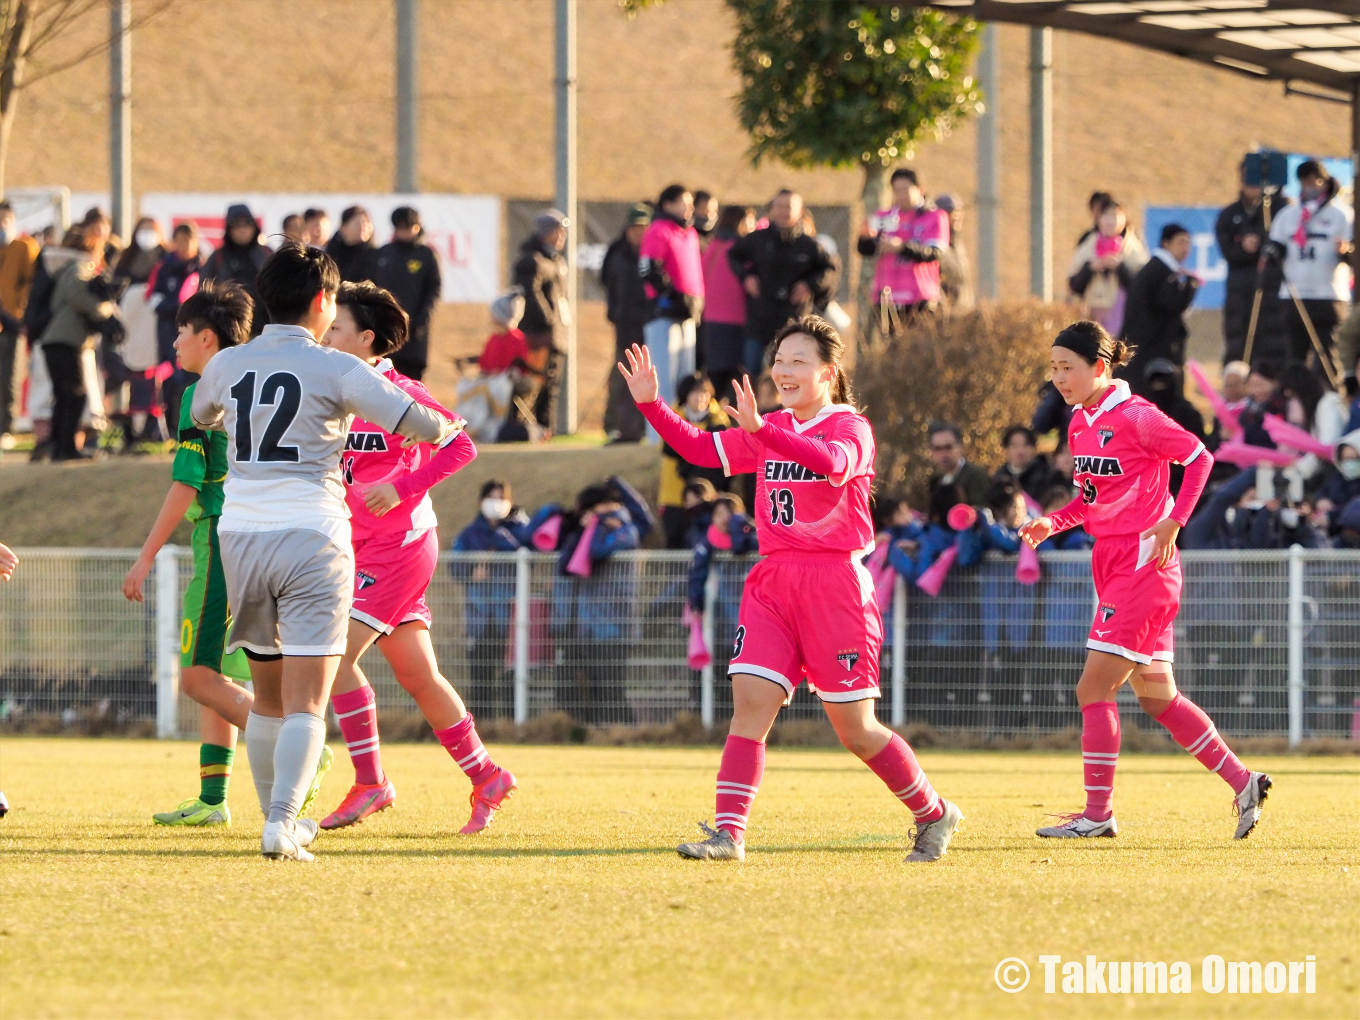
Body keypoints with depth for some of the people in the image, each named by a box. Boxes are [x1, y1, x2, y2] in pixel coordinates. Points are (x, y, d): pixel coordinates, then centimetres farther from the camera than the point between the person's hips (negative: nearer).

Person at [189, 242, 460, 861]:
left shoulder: (225, 366, 7)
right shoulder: (334, 370, -6)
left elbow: (200, 419, 29)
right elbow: (417, 422, -7)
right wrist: (447, 430, 16)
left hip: (240, 534, 5)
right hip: (311, 538, -5)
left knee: (267, 698, 18)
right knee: (306, 704, -6)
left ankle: (280, 818, 25)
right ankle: (281, 822, -20)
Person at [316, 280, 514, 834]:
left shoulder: (397, 393, -13)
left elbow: (459, 445, -16)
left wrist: (401, 488, -22)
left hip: (398, 544, -8)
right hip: (361, 546, 8)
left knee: (336, 653, -15)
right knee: (418, 676, 11)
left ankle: (371, 782, -7)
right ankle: (486, 778, 20)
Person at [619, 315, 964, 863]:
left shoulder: (850, 427, -6)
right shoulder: (769, 432, 15)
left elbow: (833, 464, -28)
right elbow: (701, 449, 16)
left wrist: (763, 430, -40)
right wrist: (650, 404, 1)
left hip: (835, 582, -6)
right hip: (773, 580, 6)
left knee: (855, 729, 0)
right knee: (749, 701, -11)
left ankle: (934, 816, 19)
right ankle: (728, 833, -15)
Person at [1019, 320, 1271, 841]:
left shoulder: (1135, 417, -14)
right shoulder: (1081, 422, 11)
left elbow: (1200, 457, -9)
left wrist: (1172, 524, -15)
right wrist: (1052, 522, 2)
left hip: (1143, 562, -9)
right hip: (1113, 564, 9)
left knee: (1094, 688, -10)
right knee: (1157, 697, 12)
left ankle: (1098, 812, -5)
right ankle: (1242, 782, 19)